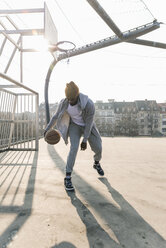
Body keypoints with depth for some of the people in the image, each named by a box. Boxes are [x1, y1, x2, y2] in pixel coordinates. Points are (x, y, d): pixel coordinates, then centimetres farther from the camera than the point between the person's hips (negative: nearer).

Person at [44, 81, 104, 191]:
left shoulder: (89, 104, -32)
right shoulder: (64, 103, -22)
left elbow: (89, 123, -24)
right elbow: (56, 116, -4)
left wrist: (85, 140, -21)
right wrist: (47, 129, 1)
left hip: (87, 126, 0)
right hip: (74, 125, 0)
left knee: (98, 148, 1)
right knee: (74, 148, -22)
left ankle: (97, 164, 37)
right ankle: (68, 178, -14)